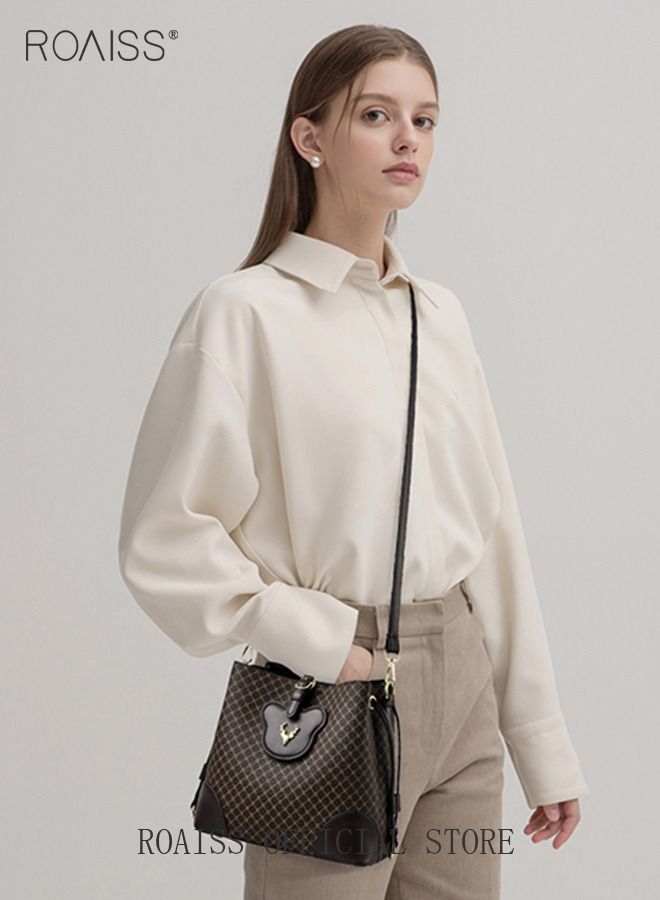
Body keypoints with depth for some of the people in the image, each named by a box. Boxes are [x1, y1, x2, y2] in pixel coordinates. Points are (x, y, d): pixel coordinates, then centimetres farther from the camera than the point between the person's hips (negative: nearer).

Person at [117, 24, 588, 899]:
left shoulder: (439, 312, 8)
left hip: (462, 691, 5)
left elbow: (494, 528, 8)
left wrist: (544, 743, 9)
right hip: (332, 696, -5)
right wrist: (321, 646, -16)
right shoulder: (244, 312, -9)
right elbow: (163, 540, -12)